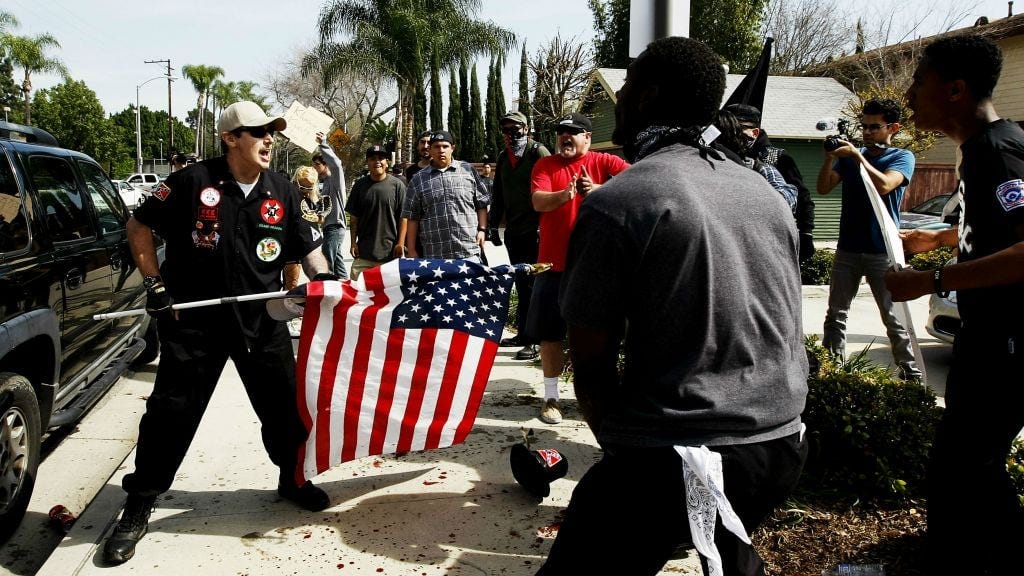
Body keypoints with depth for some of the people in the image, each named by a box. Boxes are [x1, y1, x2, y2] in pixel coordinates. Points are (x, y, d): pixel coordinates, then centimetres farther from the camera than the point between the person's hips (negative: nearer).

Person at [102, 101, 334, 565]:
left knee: (285, 405, 11)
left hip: (263, 320, 4)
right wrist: (155, 282, -8)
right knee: (170, 413, 2)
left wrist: (323, 279, -10)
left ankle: (293, 479, 35)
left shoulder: (282, 192, 2)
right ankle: (139, 507, 18)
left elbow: (307, 247, 9)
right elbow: (138, 226, -1)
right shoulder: (193, 181, -9)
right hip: (194, 322, -3)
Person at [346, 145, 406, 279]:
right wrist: (353, 242, 6)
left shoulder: (397, 185, -1)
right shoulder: (360, 185, 7)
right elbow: (354, 217, 11)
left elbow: (403, 217, -1)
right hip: (364, 252, 3)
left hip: (390, 251, -3)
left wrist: (400, 243, -6)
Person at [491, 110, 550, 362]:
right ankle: (523, 333, 22)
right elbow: (498, 194, 21)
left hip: (534, 231, -7)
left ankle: (535, 340, -1)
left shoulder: (538, 152, -7)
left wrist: (543, 225, -18)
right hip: (513, 231, 7)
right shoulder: (503, 157, 15)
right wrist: (493, 224, 16)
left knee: (531, 284, -6)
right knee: (521, 284, 13)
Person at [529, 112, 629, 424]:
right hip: (554, 264, 1)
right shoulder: (545, 165, 3)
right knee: (550, 332, 6)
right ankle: (551, 397, 18)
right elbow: (538, 202, -13)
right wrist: (566, 194, -32)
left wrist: (599, 190, -32)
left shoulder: (603, 162, -1)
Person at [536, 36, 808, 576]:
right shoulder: (766, 193, 6)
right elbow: (785, 332, 15)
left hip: (674, 458, -7)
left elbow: (591, 364, -8)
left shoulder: (614, 204, -12)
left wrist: (619, 445, 9)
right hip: (781, 446, 8)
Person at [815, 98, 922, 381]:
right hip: (848, 248, 4)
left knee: (894, 319, 1)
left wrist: (856, 155, -21)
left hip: (882, 251, -4)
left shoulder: (902, 157, 0)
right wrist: (829, 158, -13)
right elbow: (823, 188, 1)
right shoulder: (850, 156, 10)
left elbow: (884, 185, -19)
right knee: (835, 315, 6)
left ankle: (911, 375, 9)